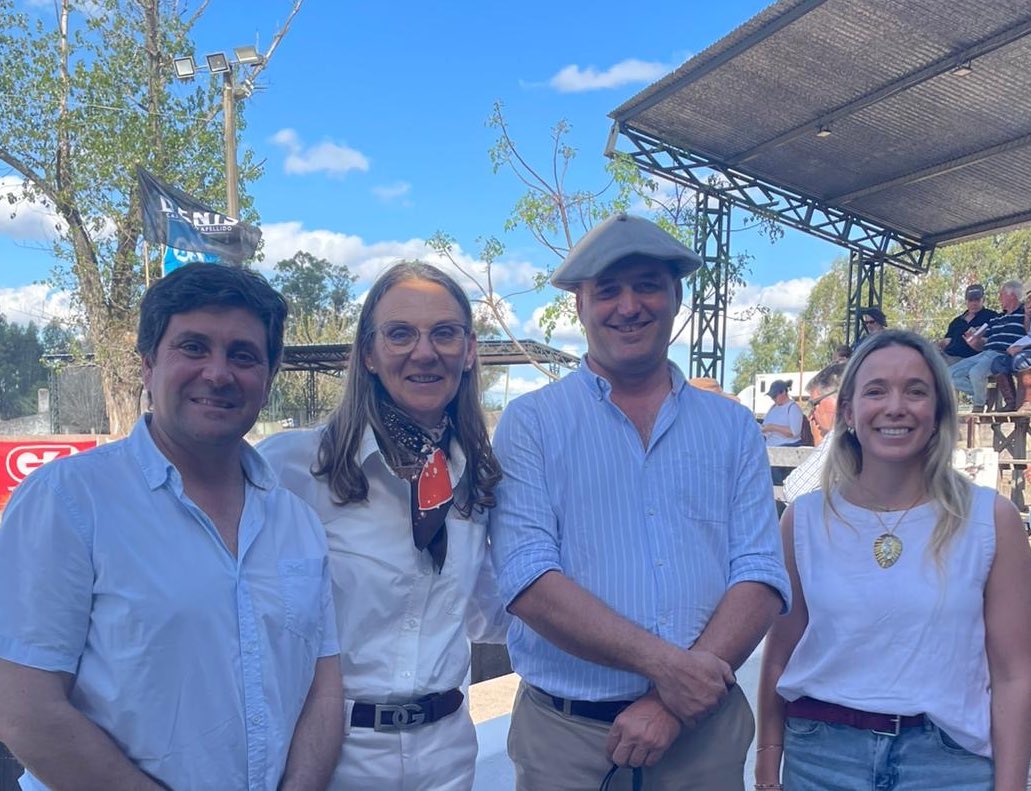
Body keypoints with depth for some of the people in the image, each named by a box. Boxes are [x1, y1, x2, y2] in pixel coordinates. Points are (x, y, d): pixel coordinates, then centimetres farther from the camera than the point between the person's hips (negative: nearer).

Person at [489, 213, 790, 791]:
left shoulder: (734, 428, 3)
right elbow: (529, 579, -14)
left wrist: (674, 702, -15)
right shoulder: (531, 423, -4)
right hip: (566, 733, -2)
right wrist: (662, 661, -20)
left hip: (706, 730, 2)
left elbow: (761, 577, -4)